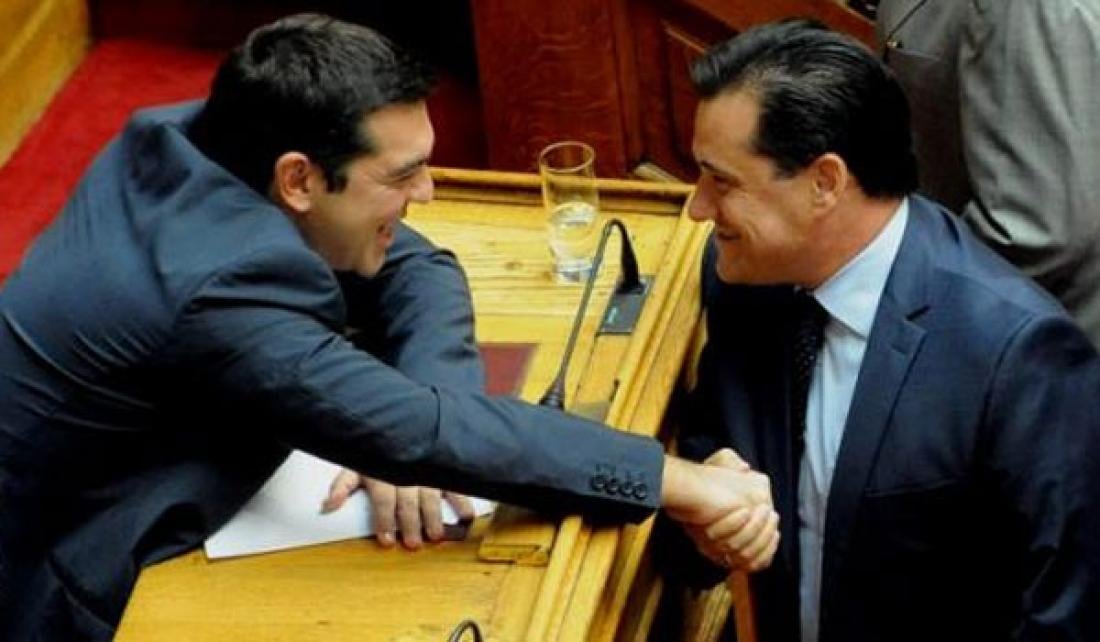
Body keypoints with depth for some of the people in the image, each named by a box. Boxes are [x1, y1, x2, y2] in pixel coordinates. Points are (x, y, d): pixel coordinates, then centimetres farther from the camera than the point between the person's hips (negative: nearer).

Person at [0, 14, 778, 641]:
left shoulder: (193, 143, -6)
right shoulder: (218, 291, -31)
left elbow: (414, 268, 0)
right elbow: (431, 434, -31)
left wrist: (414, 430, -17)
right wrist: (678, 481, -27)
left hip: (72, 521, 8)